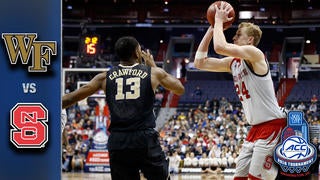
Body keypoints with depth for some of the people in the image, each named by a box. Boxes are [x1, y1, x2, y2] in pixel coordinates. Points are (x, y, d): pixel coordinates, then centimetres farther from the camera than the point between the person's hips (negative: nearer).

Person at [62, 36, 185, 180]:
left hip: (117, 142, 2)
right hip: (146, 139, -2)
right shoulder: (153, 73, 5)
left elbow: (71, 98, 7)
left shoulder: (105, 77, 8)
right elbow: (180, 89, 20)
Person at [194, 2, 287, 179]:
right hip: (256, 127, 9)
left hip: (272, 124, -9)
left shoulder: (254, 53, -13)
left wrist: (219, 21, -10)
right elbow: (199, 62, 11)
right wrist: (211, 28, 10)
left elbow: (220, 47, -27)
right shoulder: (233, 62, 13)